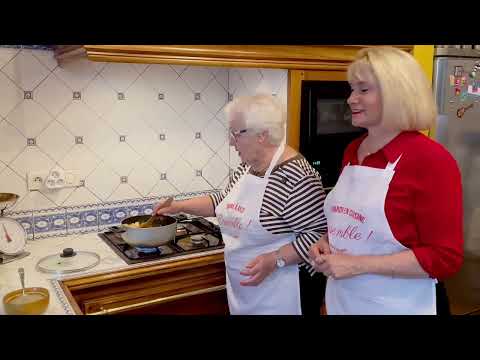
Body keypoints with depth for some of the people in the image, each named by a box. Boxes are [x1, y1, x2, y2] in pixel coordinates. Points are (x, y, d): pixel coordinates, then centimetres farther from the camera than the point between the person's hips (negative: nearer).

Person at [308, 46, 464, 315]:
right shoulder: (352, 151, 3)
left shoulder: (432, 160, -18)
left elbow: (445, 258, -19)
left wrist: (358, 265, -23)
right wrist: (326, 242, -3)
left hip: (394, 307, -6)